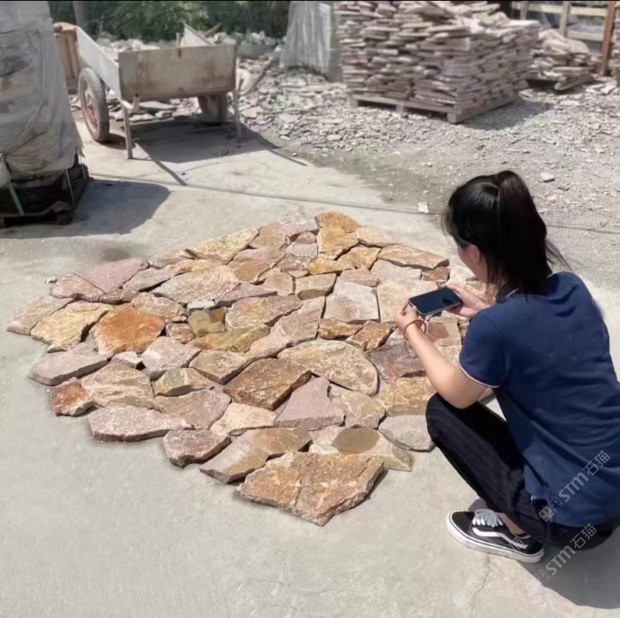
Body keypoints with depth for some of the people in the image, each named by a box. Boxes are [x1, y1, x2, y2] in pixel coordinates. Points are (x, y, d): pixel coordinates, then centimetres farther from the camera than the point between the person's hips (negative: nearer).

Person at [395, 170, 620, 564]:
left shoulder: (494, 327, -25)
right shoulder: (572, 288, -6)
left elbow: (456, 394, -3)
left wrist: (413, 333, 9)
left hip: (573, 517, -7)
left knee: (443, 412, 5)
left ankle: (518, 532, 12)